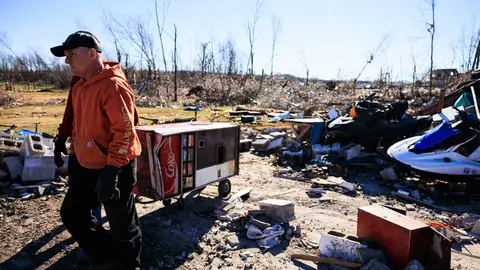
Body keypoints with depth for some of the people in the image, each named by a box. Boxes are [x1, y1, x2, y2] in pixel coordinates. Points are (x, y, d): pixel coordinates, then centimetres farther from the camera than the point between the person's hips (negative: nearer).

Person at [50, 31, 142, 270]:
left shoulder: (113, 85, -19)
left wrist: (112, 169, -27)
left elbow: (125, 130, -24)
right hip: (86, 165, 10)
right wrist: (73, 156, 21)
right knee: (71, 213, 18)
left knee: (122, 224, 6)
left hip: (115, 167, -10)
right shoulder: (79, 87, 11)